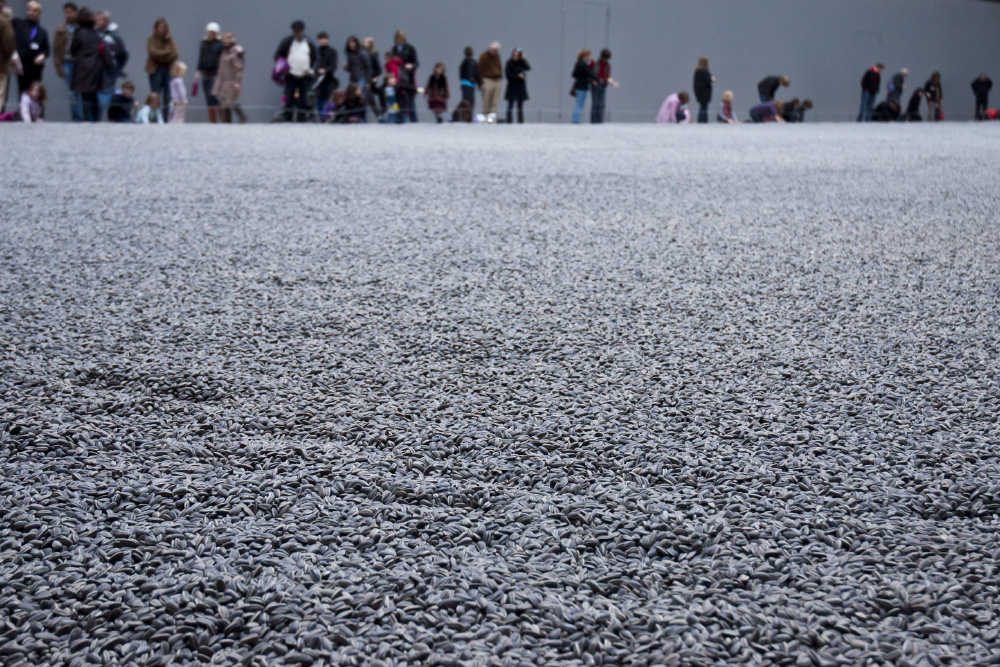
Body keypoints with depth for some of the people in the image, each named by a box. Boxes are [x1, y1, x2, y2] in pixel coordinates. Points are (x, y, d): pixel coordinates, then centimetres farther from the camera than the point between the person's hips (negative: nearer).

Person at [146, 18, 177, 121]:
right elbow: (152, 52, -10)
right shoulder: (151, 39, 5)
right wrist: (166, 52, -6)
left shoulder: (170, 40, 10)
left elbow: (174, 54, -2)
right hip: (156, 69, -2)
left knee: (167, 96, -1)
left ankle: (166, 120, 2)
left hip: (168, 69, 2)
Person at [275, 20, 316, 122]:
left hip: (305, 76, 1)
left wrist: (311, 70, -2)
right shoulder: (287, 41, 3)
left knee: (303, 100, 2)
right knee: (289, 99, -2)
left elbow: (316, 58, 12)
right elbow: (277, 55, 10)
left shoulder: (310, 43, 4)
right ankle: (287, 121, 3)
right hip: (291, 75, -1)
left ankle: (302, 121, 7)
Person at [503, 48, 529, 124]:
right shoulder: (509, 63, -5)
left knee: (520, 106, 6)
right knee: (510, 105, -3)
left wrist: (523, 59, -11)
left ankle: (521, 121, 9)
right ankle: (509, 121, -2)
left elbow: (528, 68, -11)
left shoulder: (521, 63, 6)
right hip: (512, 87, -4)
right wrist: (518, 76, -13)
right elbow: (508, 75, -9)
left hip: (521, 87, 4)